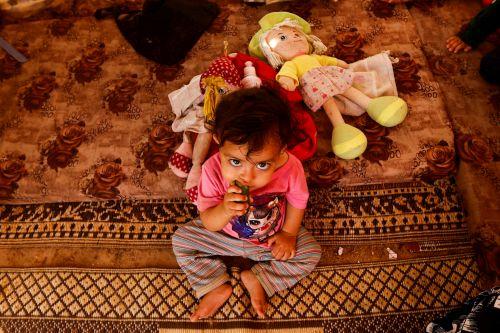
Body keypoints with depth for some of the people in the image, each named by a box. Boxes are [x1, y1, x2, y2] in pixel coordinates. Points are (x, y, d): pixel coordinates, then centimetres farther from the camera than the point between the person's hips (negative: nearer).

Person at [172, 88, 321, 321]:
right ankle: (217, 287, 2)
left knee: (311, 253, -9)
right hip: (225, 234, 0)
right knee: (180, 240, -7)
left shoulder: (291, 168, -33)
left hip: (273, 236, 1)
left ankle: (257, 279, 1)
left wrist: (288, 233, -10)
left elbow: (298, 201, -8)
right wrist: (225, 210, -45)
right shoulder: (213, 170, -33)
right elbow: (208, 224, -24)